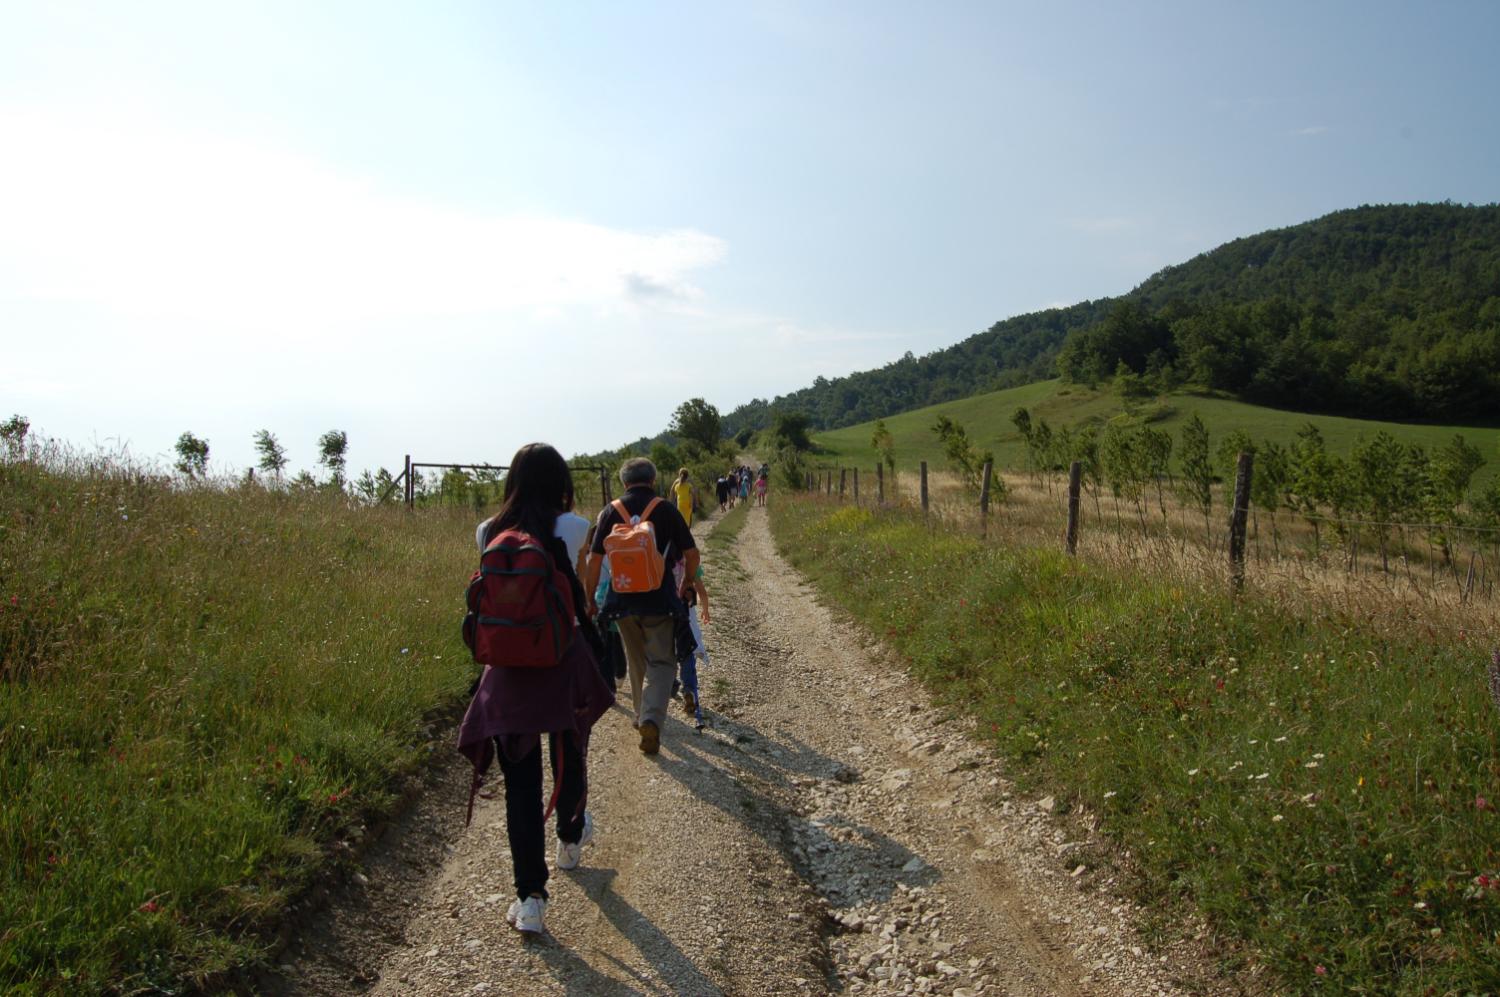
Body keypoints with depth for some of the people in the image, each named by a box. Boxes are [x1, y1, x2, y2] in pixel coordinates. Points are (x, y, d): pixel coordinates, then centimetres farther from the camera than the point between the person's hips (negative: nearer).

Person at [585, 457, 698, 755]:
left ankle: (643, 716, 33)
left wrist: (589, 598, 10)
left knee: (636, 661, 20)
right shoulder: (666, 510, -3)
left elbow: (594, 560, 0)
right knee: (661, 662, 4)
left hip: (622, 599, 3)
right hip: (660, 599, -2)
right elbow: (691, 554, -1)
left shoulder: (611, 511, 1)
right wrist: (685, 585, 17)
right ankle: (651, 719, -16)